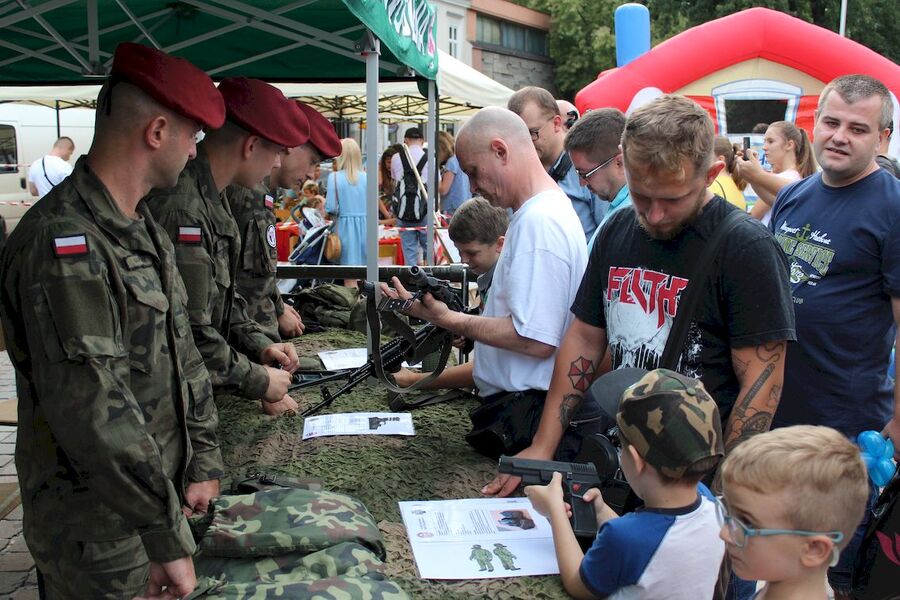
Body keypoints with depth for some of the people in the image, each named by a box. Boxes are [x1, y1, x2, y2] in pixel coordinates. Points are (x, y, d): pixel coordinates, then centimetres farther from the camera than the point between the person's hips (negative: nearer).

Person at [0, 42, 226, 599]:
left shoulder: (145, 230, 7)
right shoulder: (64, 245, -25)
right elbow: (95, 414, -28)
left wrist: (204, 461, 6)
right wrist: (169, 539, -24)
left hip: (159, 498, 8)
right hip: (98, 535, -8)